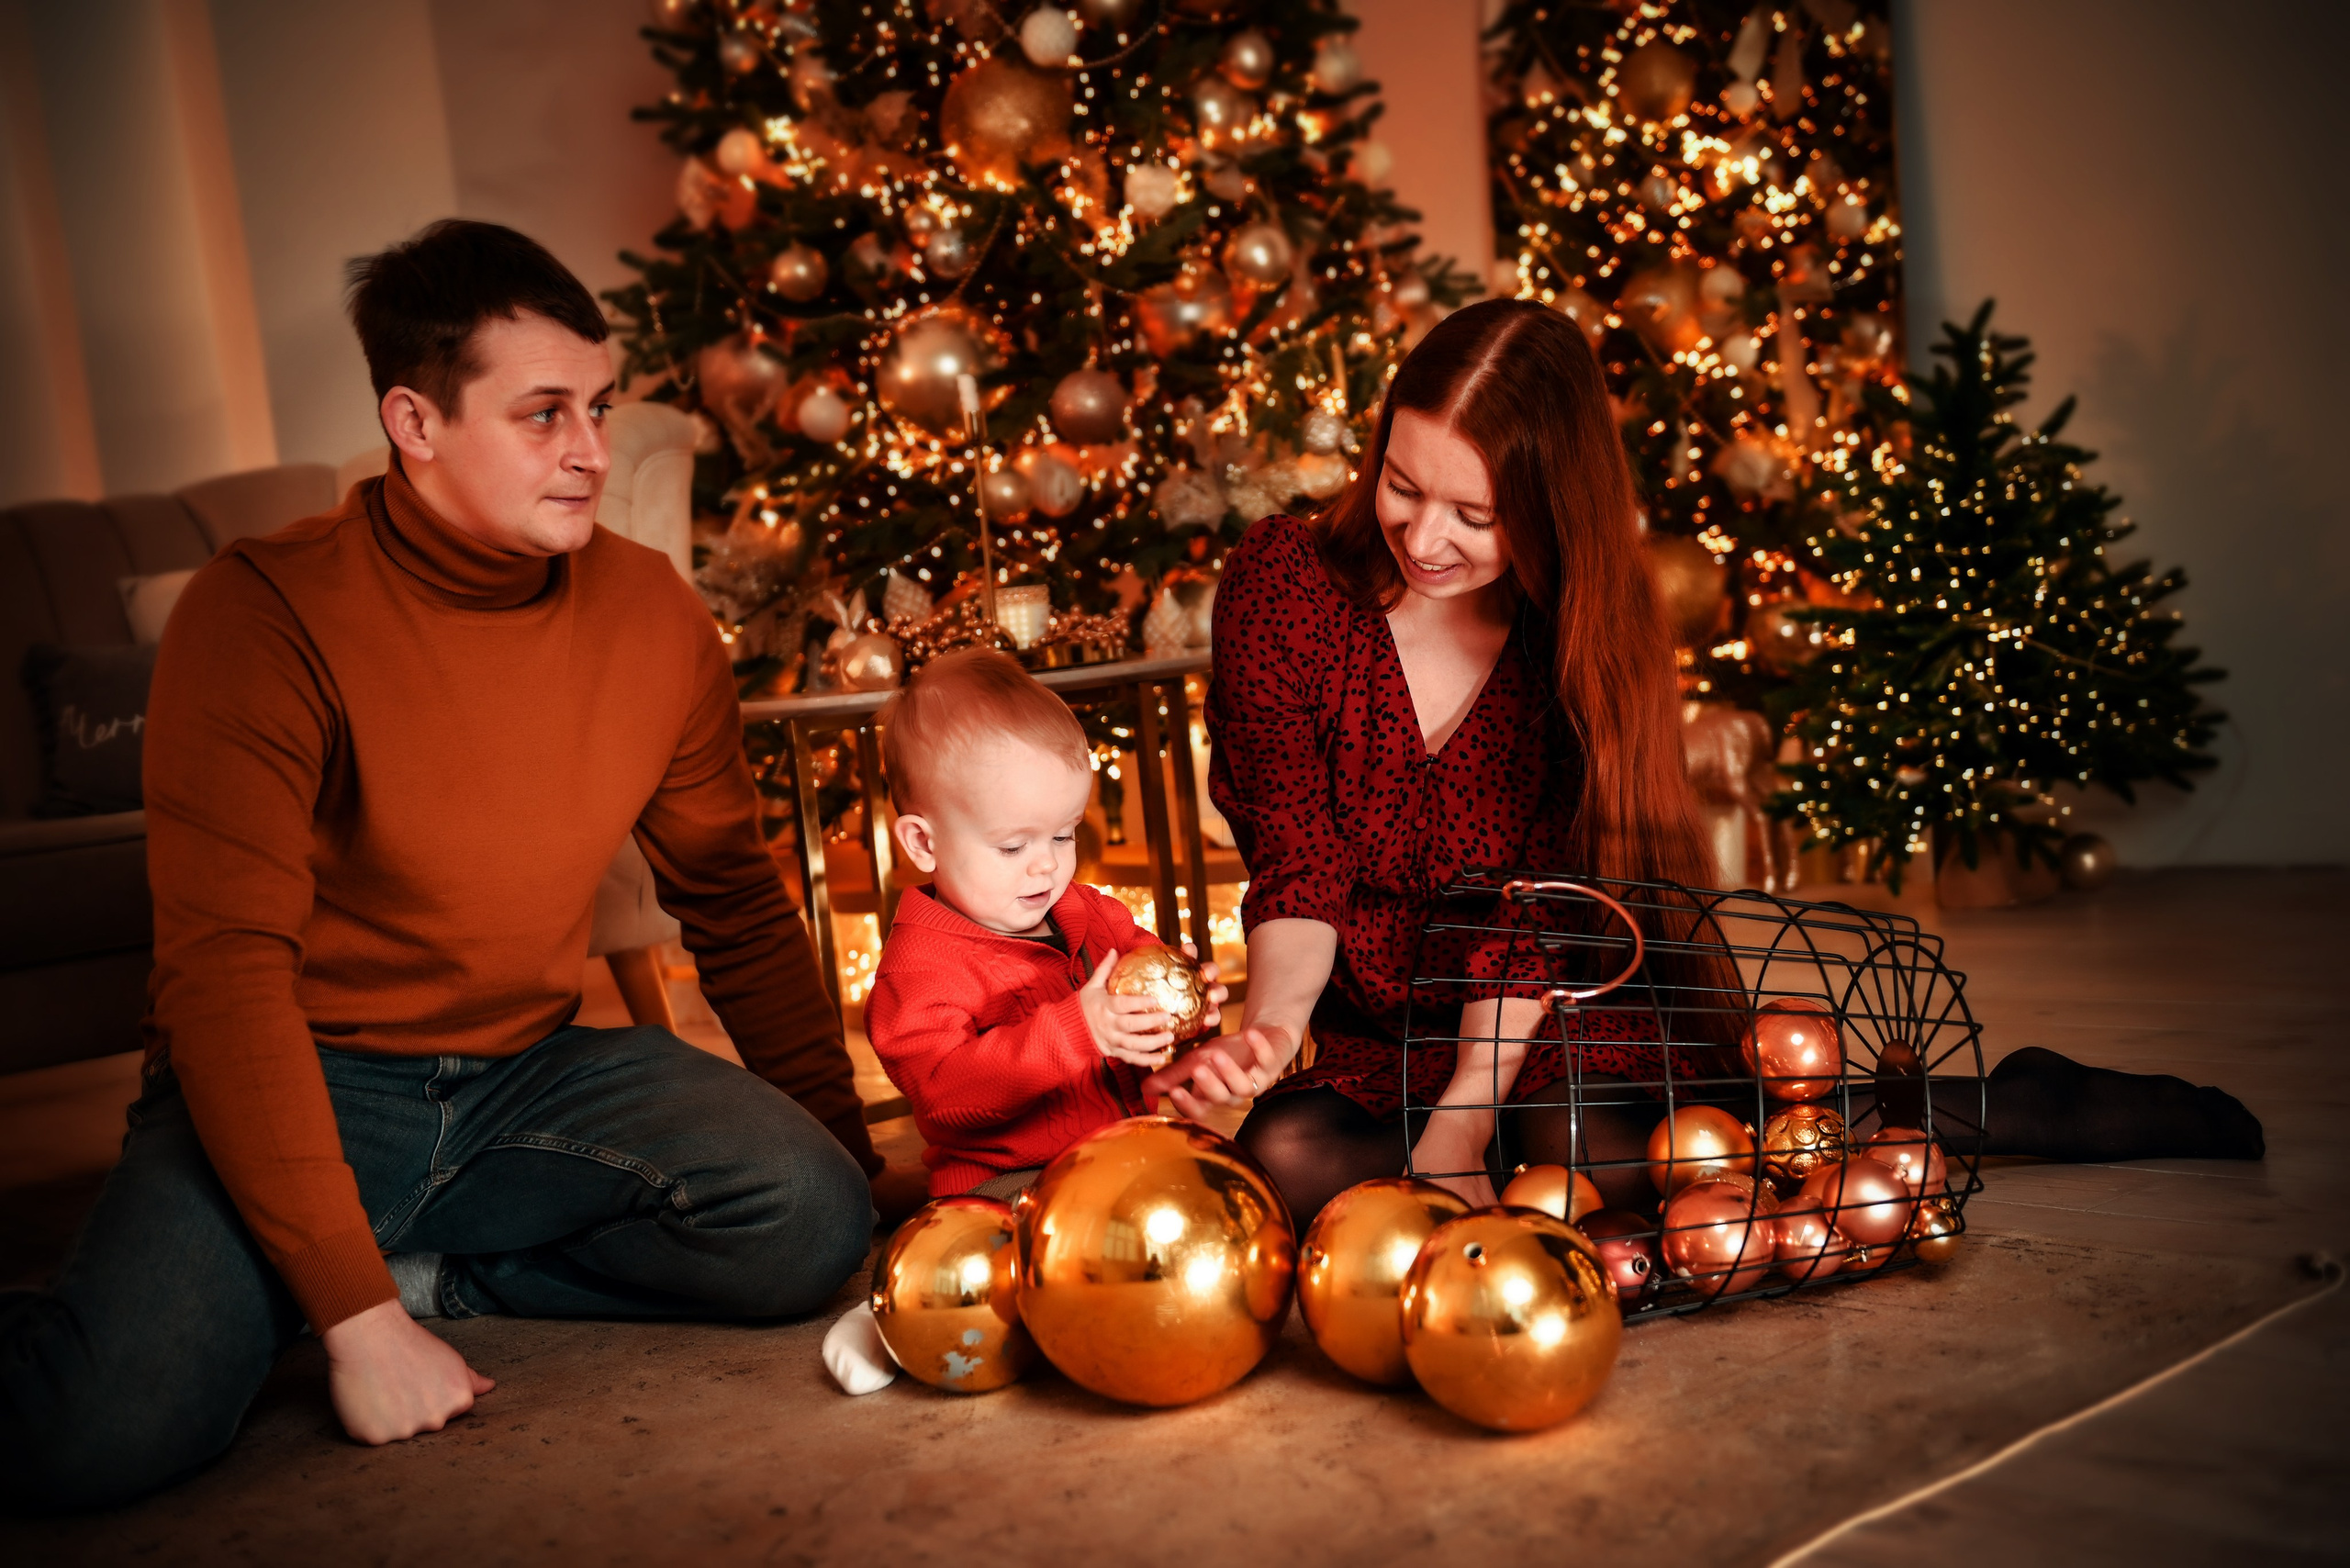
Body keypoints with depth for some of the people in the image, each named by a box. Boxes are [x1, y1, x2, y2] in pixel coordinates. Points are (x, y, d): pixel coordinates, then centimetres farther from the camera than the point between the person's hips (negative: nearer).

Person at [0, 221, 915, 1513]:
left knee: (811, 1223, -19)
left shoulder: (654, 617, -3)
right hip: (303, 1081, -4)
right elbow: (225, 973, -21)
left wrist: (844, 1143, 7)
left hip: (529, 1068, 5)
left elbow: (734, 904, 9)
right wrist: (356, 1315, -27)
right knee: (106, 1429, -29)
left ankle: (416, 1258, -3)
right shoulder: (265, 615, -17)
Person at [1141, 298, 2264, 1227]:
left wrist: (1465, 1125, -29)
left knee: (1583, 1140, -33)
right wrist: (1275, 1022, -34)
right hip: (1381, 1057, 2)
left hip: (1581, 1032, -1)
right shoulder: (1284, 587, -8)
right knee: (1287, 1150, -29)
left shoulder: (1582, 626, -7)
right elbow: (1296, 865, -13)